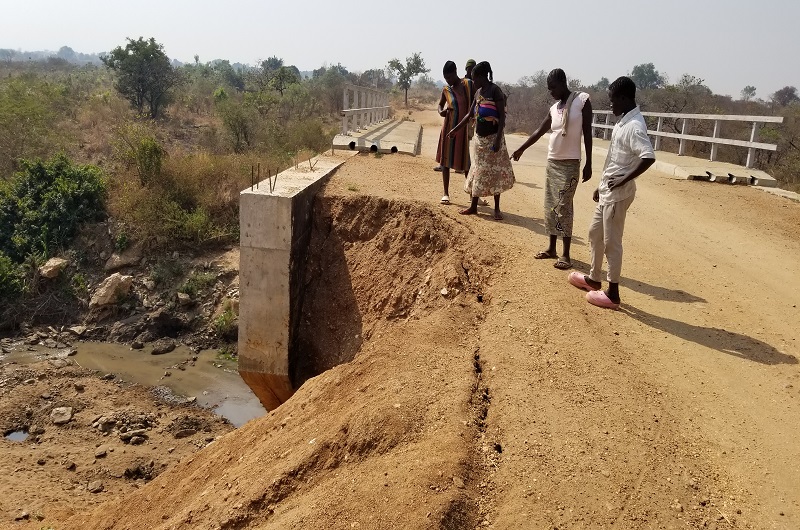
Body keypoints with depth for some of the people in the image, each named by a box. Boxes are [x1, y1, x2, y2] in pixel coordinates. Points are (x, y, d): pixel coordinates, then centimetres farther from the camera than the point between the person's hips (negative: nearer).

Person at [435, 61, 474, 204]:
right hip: (449, 129, 1)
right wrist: (441, 111, -3)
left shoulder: (469, 85, -2)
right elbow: (440, 104, 19)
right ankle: (446, 193, 13)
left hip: (465, 129, -1)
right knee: (446, 161, 3)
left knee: (467, 162, 4)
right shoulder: (446, 90, 2)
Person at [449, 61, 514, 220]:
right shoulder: (478, 92, 10)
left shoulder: (495, 91, -12)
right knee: (477, 171, 11)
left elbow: (502, 117, -16)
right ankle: (473, 206, 18)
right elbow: (470, 114, 21)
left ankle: (497, 208, 9)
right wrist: (456, 129, 22)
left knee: (494, 172, 0)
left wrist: (498, 139, -23)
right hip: (479, 137, 7)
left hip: (492, 137, -7)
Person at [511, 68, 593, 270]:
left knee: (563, 208, -8)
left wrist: (588, 163, -10)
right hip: (552, 162, 7)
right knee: (550, 206, 10)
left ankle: (565, 254, -2)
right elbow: (539, 131, 19)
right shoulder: (554, 109, 9)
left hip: (570, 163, -6)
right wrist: (521, 149, 17)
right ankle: (551, 248, 20)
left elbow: (587, 133, -8)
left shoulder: (582, 100, -7)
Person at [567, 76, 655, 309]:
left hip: (618, 193, -10)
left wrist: (624, 180, -26)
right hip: (608, 191, 10)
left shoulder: (634, 126, -20)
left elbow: (649, 157, -33)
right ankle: (593, 279, 36)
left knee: (611, 242, -3)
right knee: (595, 232, 21)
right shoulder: (623, 122, 11)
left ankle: (612, 294, 7)